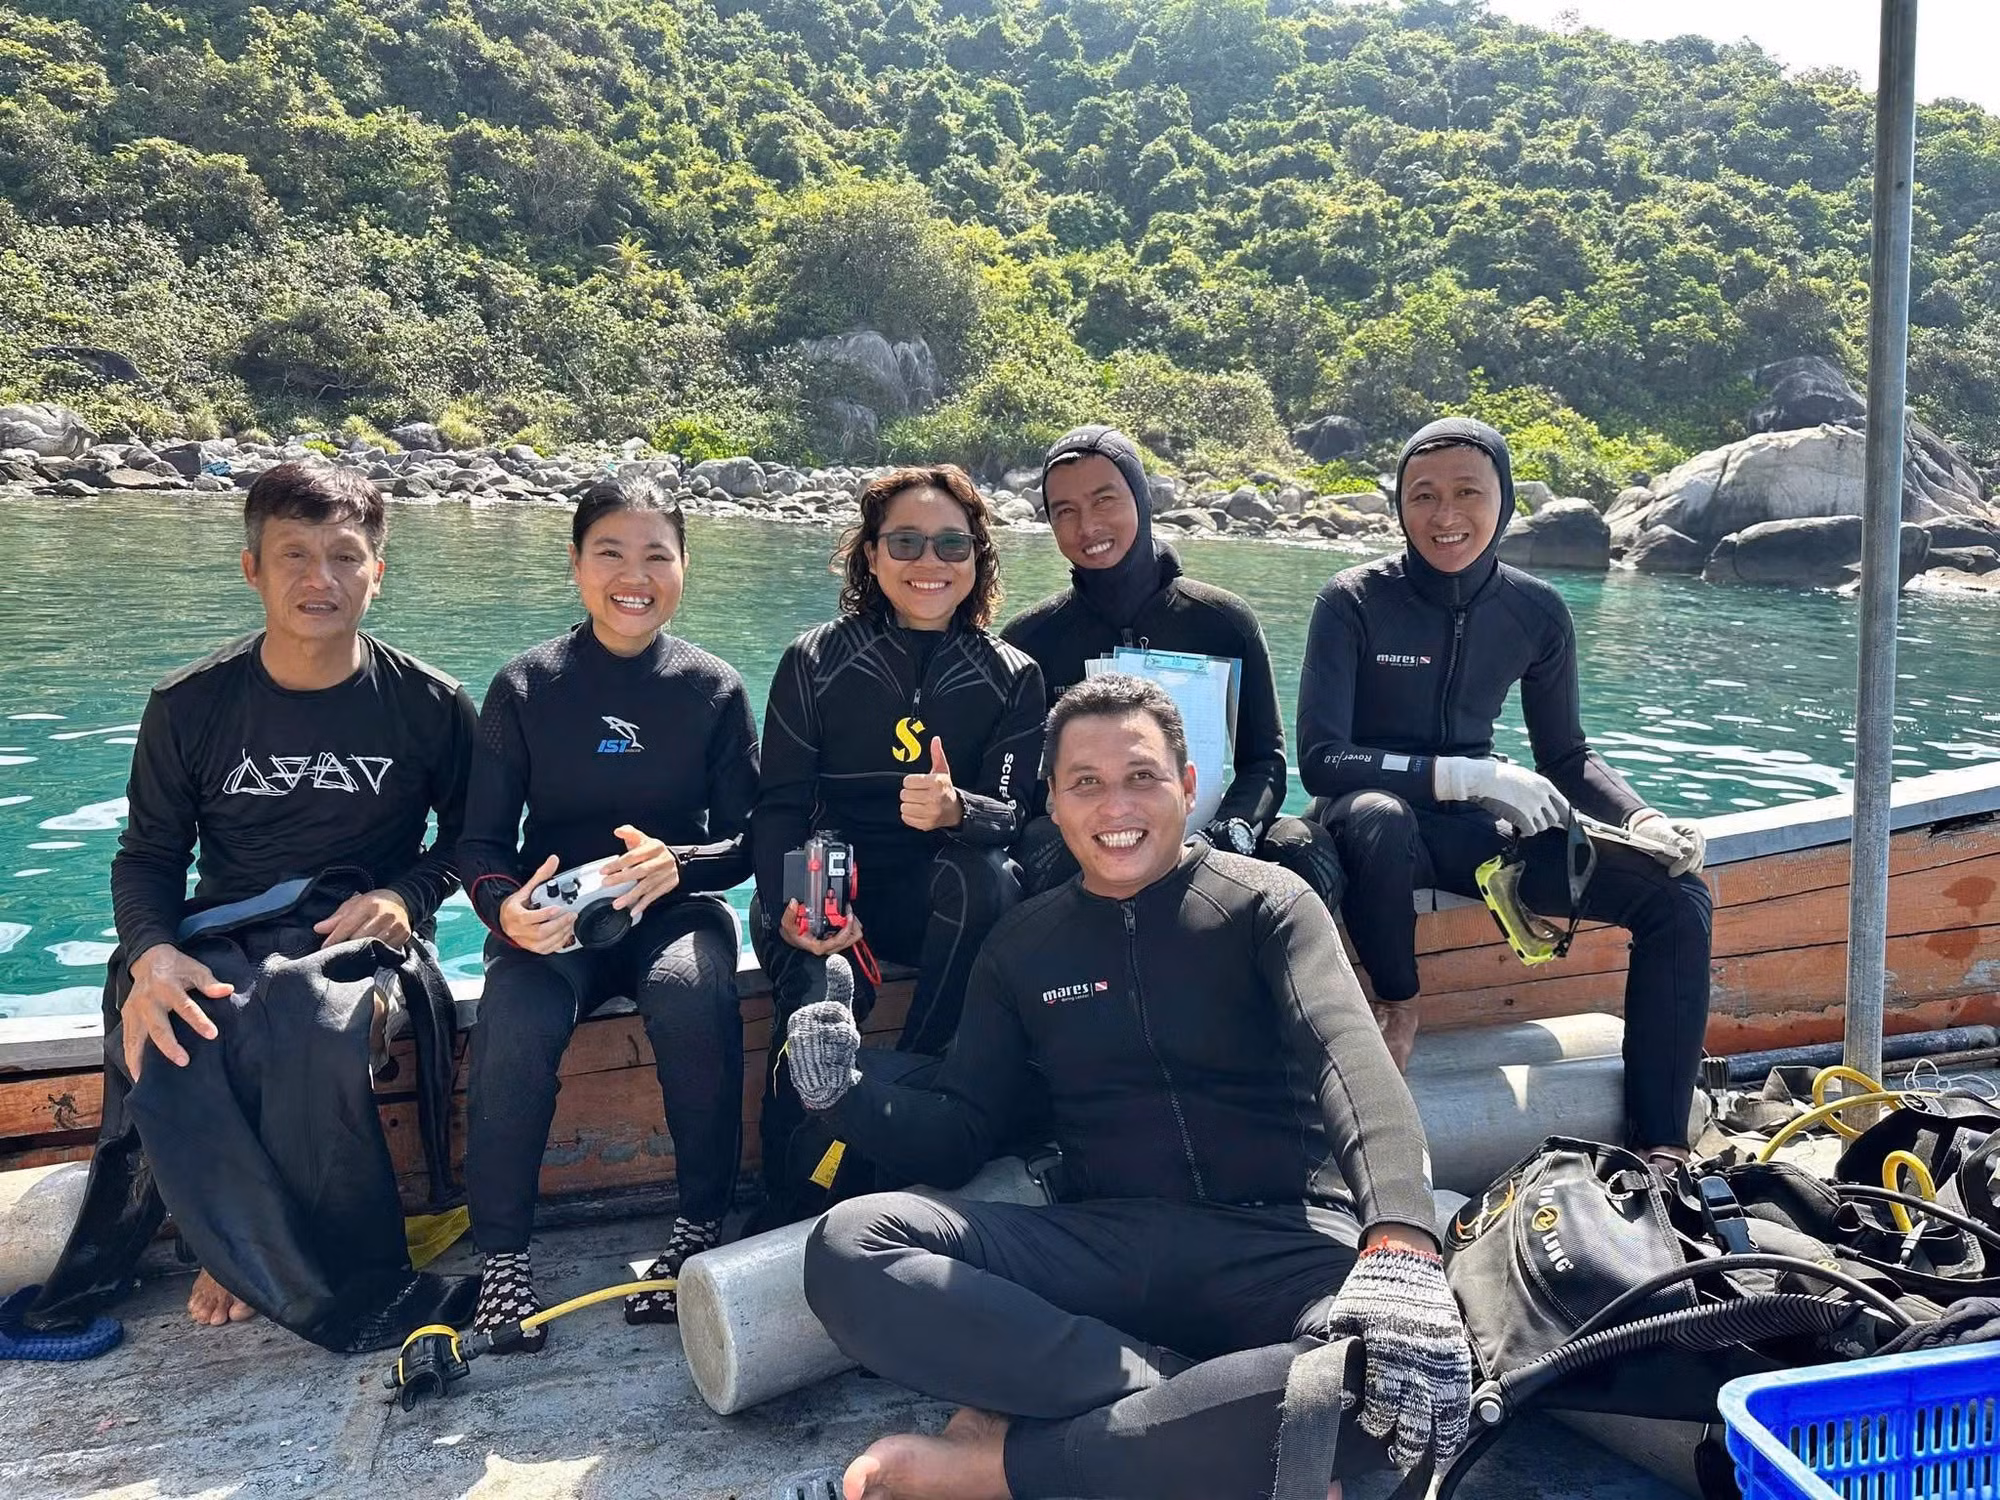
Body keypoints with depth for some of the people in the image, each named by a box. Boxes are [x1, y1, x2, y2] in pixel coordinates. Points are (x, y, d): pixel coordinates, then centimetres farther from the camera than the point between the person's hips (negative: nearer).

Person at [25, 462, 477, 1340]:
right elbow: (147, 856, 6)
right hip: (224, 939, 2)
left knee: (316, 1032, -35)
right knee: (158, 1039, -31)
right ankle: (327, 1287, -14)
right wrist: (153, 953, -16)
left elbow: (470, 837, 10)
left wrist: (406, 896, -11)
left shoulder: (429, 705, -1)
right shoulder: (191, 705, 2)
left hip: (361, 936, -1)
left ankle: (249, 1250, -6)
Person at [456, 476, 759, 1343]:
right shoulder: (525, 686, 0)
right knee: (517, 1020, -32)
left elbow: (745, 841, 1)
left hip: (675, 907, 0)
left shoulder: (714, 688, 1)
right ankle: (502, 1252, -13)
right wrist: (506, 907, -23)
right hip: (553, 914, 0)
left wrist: (678, 864, -22)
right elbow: (480, 841, 0)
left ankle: (702, 1226, -15)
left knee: (696, 999, -34)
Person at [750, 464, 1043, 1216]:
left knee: (984, 874, -33)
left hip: (945, 899, 1)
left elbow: (1013, 814, -10)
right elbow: (779, 806, -4)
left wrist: (956, 810, -36)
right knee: (817, 1006, -31)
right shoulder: (814, 661, -2)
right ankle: (790, 1214, -9)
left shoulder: (1012, 677, 0)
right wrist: (789, 911, -24)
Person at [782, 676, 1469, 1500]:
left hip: (1278, 1239, -2)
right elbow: (956, 1135, 13)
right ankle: (1191, 1409, -21)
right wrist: (848, 1094, -11)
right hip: (1106, 1244, 3)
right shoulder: (1021, 945, 12)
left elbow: (1349, 1056, -16)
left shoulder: (1266, 902, 2)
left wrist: (1400, 1242, -36)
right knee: (847, 1246, -20)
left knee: (1397, 1369, -36)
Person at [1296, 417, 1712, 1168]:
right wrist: (1464, 774, -29)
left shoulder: (1537, 612, -1)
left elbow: (1567, 756, 8)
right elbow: (1320, 760, -21)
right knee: (1376, 816, -42)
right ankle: (1397, 1005, -13)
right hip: (1381, 820, -4)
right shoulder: (1354, 601, -14)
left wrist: (1644, 820, -11)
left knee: (1676, 894, -10)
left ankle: (1661, 1143, -4)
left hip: (1475, 825, 5)